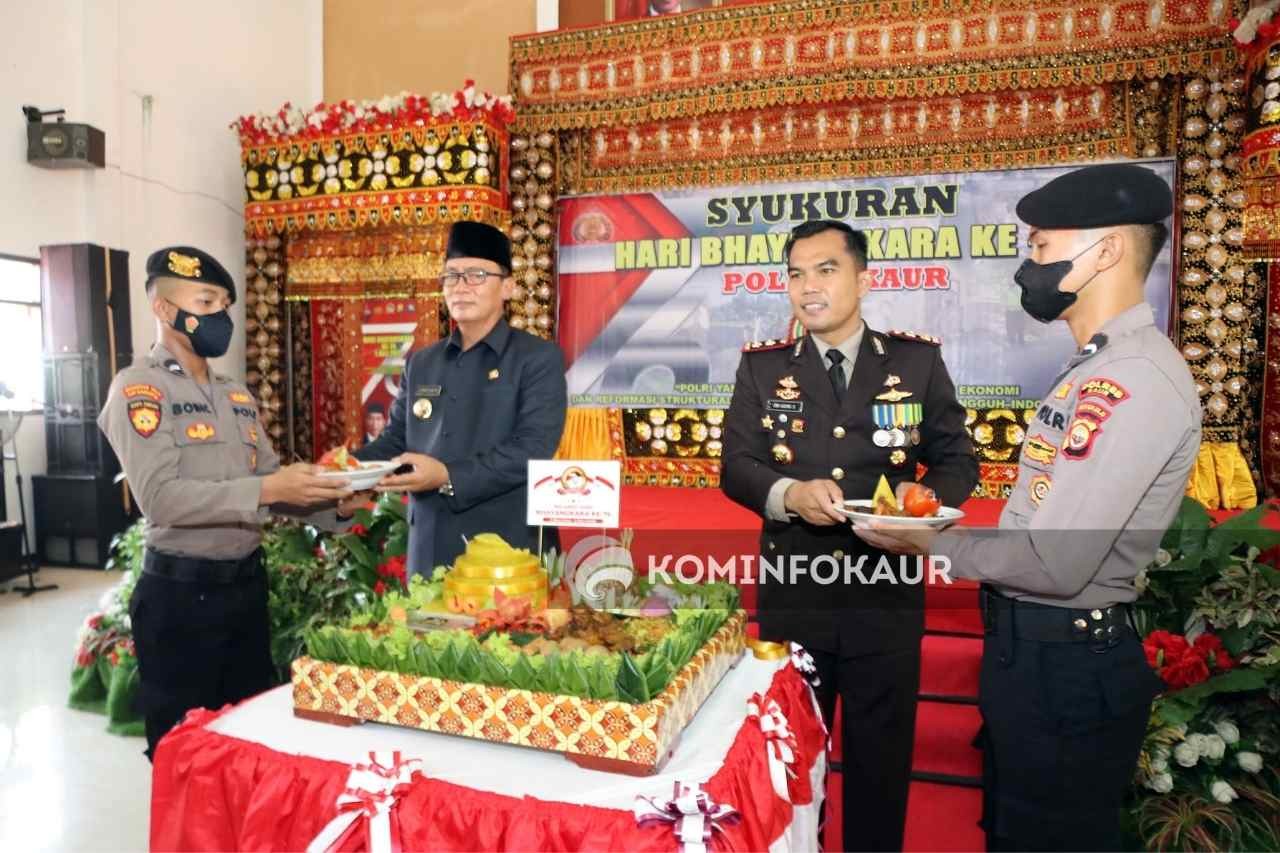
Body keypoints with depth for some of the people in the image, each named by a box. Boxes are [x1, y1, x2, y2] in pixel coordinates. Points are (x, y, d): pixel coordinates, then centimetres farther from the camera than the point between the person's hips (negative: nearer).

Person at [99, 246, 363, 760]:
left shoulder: (237, 395, 12)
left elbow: (269, 481, 8)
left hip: (247, 582, 7)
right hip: (181, 594, -7)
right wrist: (267, 489, -28)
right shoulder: (138, 388, -11)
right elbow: (160, 497, -22)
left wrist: (333, 501, -9)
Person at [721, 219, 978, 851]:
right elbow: (735, 466, -3)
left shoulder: (917, 360, 0)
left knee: (882, 756, 16)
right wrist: (789, 494, -24)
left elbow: (957, 459, 3)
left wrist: (928, 496, -19)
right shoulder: (762, 366, 1)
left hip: (887, 594, 0)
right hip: (792, 596, 1)